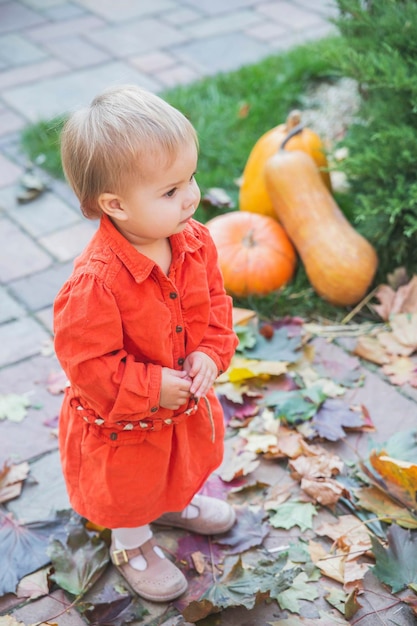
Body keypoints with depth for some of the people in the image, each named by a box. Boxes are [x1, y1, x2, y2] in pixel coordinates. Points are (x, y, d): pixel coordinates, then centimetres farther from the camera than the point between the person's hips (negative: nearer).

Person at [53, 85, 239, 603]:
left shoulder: (194, 240, -17)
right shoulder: (95, 282, -39)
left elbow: (213, 302, -2)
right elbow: (87, 362, -31)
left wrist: (209, 354, -17)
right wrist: (151, 389, -29)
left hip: (187, 402, 6)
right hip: (123, 424, -6)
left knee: (183, 461, 35)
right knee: (129, 488, 24)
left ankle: (176, 503, 68)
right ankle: (132, 546, 55)